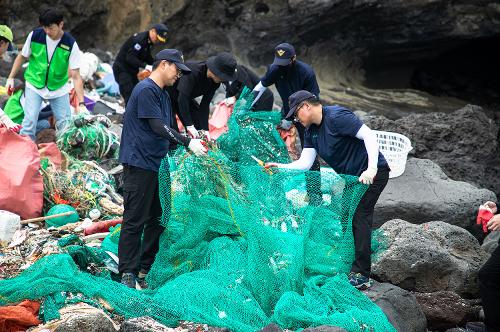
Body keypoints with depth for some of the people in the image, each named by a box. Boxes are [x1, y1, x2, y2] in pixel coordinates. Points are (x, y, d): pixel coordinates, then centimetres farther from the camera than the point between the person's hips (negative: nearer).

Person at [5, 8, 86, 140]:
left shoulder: (71, 45, -19)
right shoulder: (34, 35, -15)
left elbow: (76, 76, -19)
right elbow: (22, 56, 4)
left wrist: (81, 103, -24)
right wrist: (11, 77, 3)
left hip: (59, 89, 0)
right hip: (34, 85, 0)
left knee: (66, 125, 0)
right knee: (30, 121, -14)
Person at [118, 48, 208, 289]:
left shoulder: (163, 95, 20)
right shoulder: (146, 90, -12)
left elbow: (168, 130, 19)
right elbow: (158, 127, -19)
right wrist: (188, 143, -21)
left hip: (157, 165, 10)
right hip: (139, 164, -10)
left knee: (157, 219, 10)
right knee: (135, 221, -7)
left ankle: (146, 269, 17)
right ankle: (128, 273, -5)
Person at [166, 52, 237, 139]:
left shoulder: (215, 82, -15)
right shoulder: (193, 70, -37)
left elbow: (205, 105, -11)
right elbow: (182, 98, -38)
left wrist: (205, 129, -19)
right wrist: (189, 126, -39)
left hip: (186, 99, 7)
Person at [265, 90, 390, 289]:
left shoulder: (336, 117, -21)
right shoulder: (311, 131, 7)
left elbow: (369, 136, -28)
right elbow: (305, 163, 2)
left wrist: (372, 169, -37)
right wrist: (280, 167, -15)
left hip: (373, 173, -10)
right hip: (351, 176, 10)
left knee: (359, 215, -16)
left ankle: (361, 275, -15)